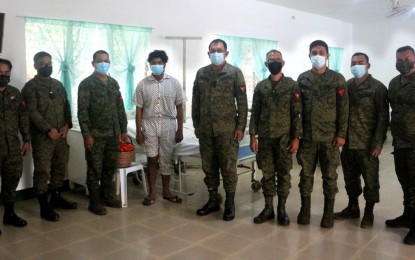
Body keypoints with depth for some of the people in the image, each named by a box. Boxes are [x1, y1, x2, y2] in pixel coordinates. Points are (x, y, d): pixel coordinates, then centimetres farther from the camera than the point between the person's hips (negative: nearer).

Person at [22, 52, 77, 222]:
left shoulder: (58, 84, 13)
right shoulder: (30, 86, -5)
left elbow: (66, 106, 12)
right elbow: (32, 112, -14)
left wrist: (67, 125, -4)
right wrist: (49, 129, -19)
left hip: (60, 135, 6)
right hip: (42, 136, -6)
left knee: (60, 167, 14)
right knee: (42, 171, -1)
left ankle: (56, 198, 30)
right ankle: (44, 207, 8)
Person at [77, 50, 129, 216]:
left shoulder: (114, 83, 13)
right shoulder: (86, 84, -5)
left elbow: (120, 108, 15)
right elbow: (82, 111, -10)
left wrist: (123, 130, 11)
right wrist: (86, 135, -17)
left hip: (113, 134, 5)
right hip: (95, 135, -5)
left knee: (110, 168, 13)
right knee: (95, 170, 2)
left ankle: (108, 197, 27)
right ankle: (95, 203, 12)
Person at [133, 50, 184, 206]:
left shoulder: (174, 83, 0)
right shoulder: (143, 84, 0)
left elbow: (179, 108, 3)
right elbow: (139, 110, 1)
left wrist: (180, 130, 2)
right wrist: (138, 131, -4)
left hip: (168, 125, 0)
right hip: (149, 124, 0)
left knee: (166, 160, 8)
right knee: (152, 159, 5)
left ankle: (166, 192, 22)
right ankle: (152, 193, 17)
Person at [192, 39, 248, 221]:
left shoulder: (235, 73, -1)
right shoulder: (201, 73, 9)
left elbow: (242, 102, -3)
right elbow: (196, 101, 13)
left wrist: (240, 127, -8)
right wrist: (196, 125, 10)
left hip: (227, 129, -4)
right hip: (205, 129, 4)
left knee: (228, 167, 2)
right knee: (208, 166, 10)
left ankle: (230, 203, 15)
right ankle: (213, 199, 25)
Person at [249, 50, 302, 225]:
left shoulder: (292, 85, -1)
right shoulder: (260, 87, 6)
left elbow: (297, 113, -4)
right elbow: (255, 113, 6)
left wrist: (296, 138, -9)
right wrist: (253, 136, 0)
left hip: (284, 138, -2)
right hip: (265, 138, 2)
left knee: (283, 174, 5)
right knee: (267, 174, 9)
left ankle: (281, 209, 17)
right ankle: (268, 208, 19)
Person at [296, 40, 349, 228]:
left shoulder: (337, 79, 0)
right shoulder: (302, 78, 6)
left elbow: (343, 108, -2)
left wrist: (341, 134, -8)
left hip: (329, 137, -2)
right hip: (307, 136, 2)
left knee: (329, 175, 7)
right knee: (306, 174, 8)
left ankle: (329, 212, 19)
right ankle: (305, 209, 21)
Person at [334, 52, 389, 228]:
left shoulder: (378, 88, -4)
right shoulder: (346, 86, 8)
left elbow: (383, 117, -8)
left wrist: (378, 143, -14)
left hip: (367, 144, -4)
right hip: (348, 142, 4)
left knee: (370, 180, 7)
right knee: (350, 178, 14)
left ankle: (369, 213, 20)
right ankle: (352, 207, 30)